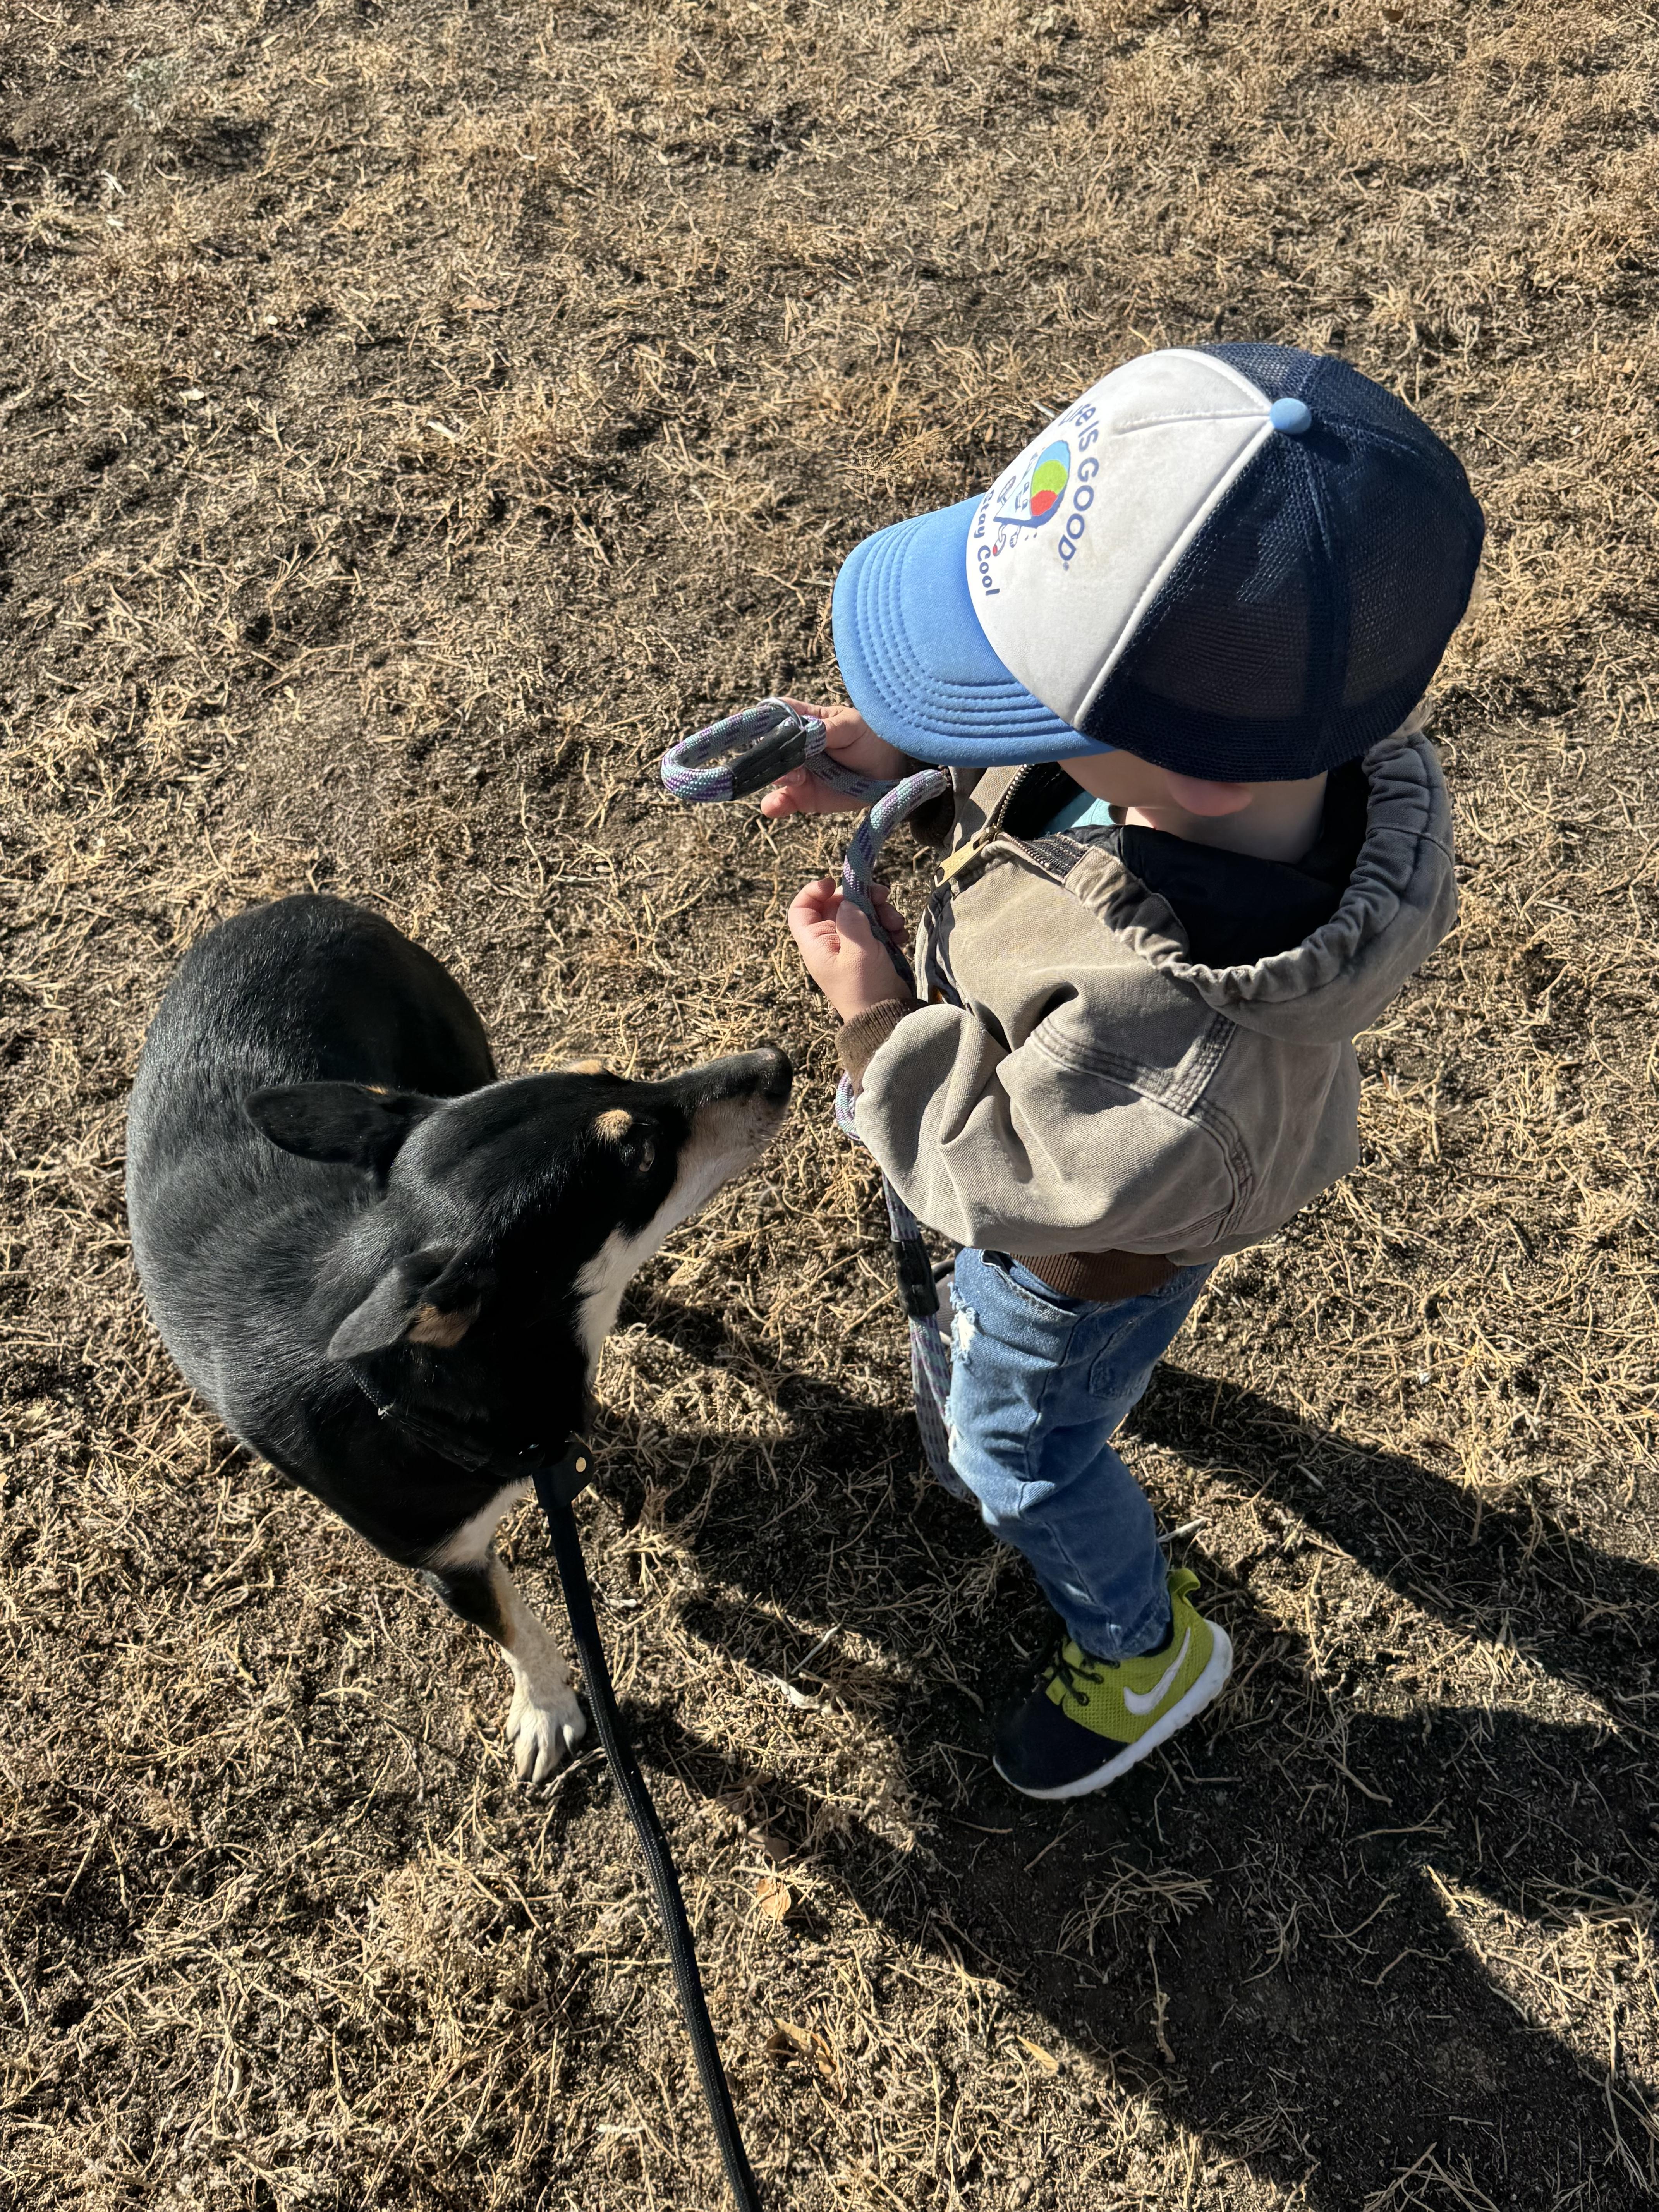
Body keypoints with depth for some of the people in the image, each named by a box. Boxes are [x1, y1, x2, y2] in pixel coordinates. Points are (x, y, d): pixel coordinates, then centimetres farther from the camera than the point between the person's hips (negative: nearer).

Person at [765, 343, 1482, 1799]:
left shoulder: (1176, 1071, -53)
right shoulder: (1260, 709, -33)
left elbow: (1003, 1174, -31)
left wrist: (878, 1015, -26)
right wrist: (908, 755, -21)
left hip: (1098, 1243, -6)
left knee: (1023, 1457, 23)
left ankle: (1148, 1649, 53)